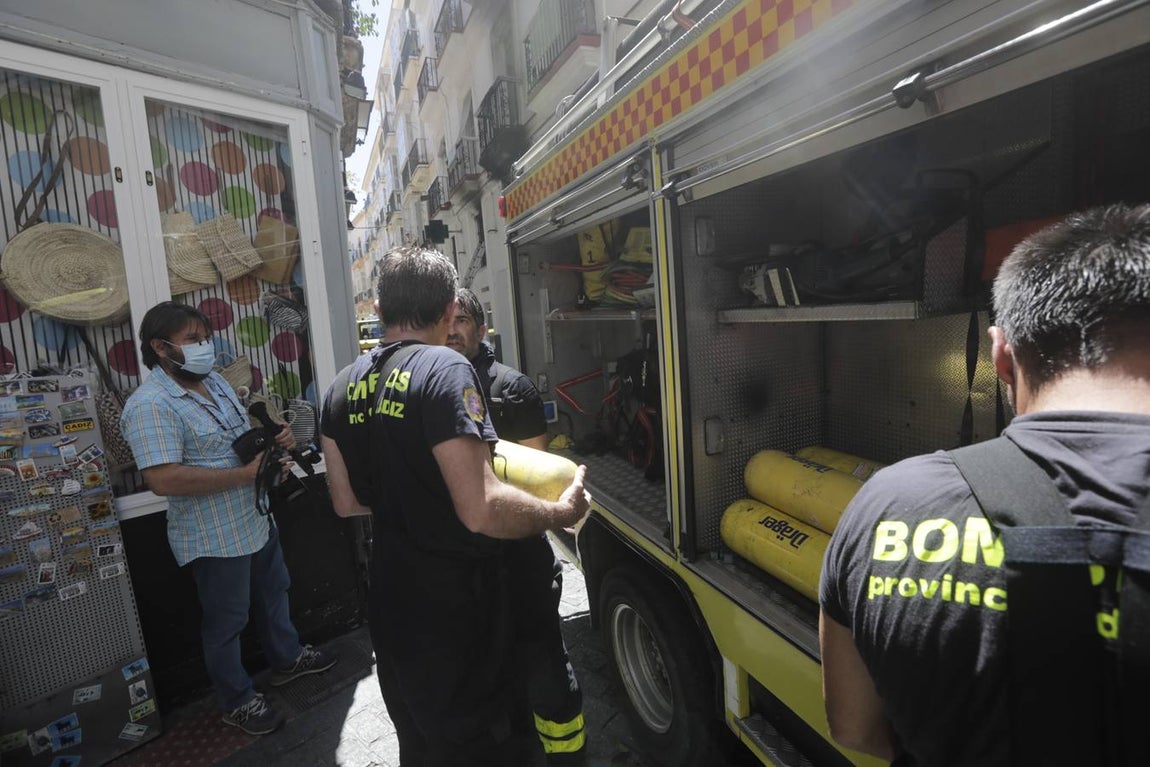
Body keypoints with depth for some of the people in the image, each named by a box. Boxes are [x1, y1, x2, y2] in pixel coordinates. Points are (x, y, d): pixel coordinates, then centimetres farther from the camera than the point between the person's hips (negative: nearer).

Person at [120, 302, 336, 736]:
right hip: (215, 538, -8)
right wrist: (247, 474, -29)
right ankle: (237, 701, 33)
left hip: (257, 520, 9)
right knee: (226, 621, 12)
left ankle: (287, 659, 47)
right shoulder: (151, 406, -23)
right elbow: (164, 479, -31)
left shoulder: (215, 382, 5)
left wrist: (275, 440, -5)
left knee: (273, 594, 25)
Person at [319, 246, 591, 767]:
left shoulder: (343, 387, 3)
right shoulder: (445, 368, -21)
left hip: (390, 602, 8)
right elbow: (481, 510, -29)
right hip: (456, 611, -7)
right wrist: (563, 512, -14)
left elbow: (347, 503, 9)